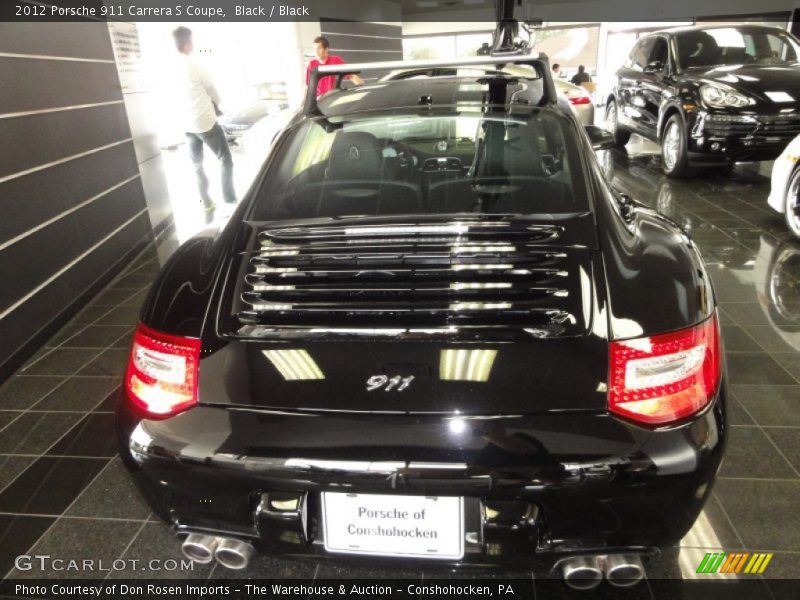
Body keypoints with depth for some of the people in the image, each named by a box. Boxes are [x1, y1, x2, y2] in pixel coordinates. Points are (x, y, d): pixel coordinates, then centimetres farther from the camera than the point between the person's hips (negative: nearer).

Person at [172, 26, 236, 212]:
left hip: (188, 125, 6)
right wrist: (216, 106, 19)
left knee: (197, 165, 18)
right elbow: (212, 91, -2)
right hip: (206, 122, -6)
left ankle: (206, 202, 23)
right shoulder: (194, 67, -15)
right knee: (225, 160, 7)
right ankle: (230, 200, 8)